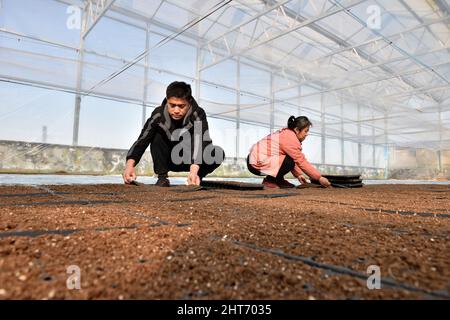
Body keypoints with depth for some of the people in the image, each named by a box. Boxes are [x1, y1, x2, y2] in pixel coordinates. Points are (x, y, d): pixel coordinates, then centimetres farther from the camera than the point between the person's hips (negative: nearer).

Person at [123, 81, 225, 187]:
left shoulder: (198, 115, -27)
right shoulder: (158, 115, -21)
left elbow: (199, 142, -42)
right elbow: (142, 140, -28)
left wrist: (194, 171, -59)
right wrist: (130, 164, -46)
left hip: (192, 162, -1)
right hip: (170, 160, 2)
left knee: (218, 153, -27)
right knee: (156, 137, -23)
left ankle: (196, 180, -4)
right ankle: (162, 177, -11)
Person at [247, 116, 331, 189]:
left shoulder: (286, 133, 10)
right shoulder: (290, 138, -19)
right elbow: (301, 161, -18)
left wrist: (298, 174, 9)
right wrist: (319, 178, -12)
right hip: (257, 163, -10)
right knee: (289, 161, -20)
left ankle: (278, 180, 13)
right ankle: (270, 181, -4)